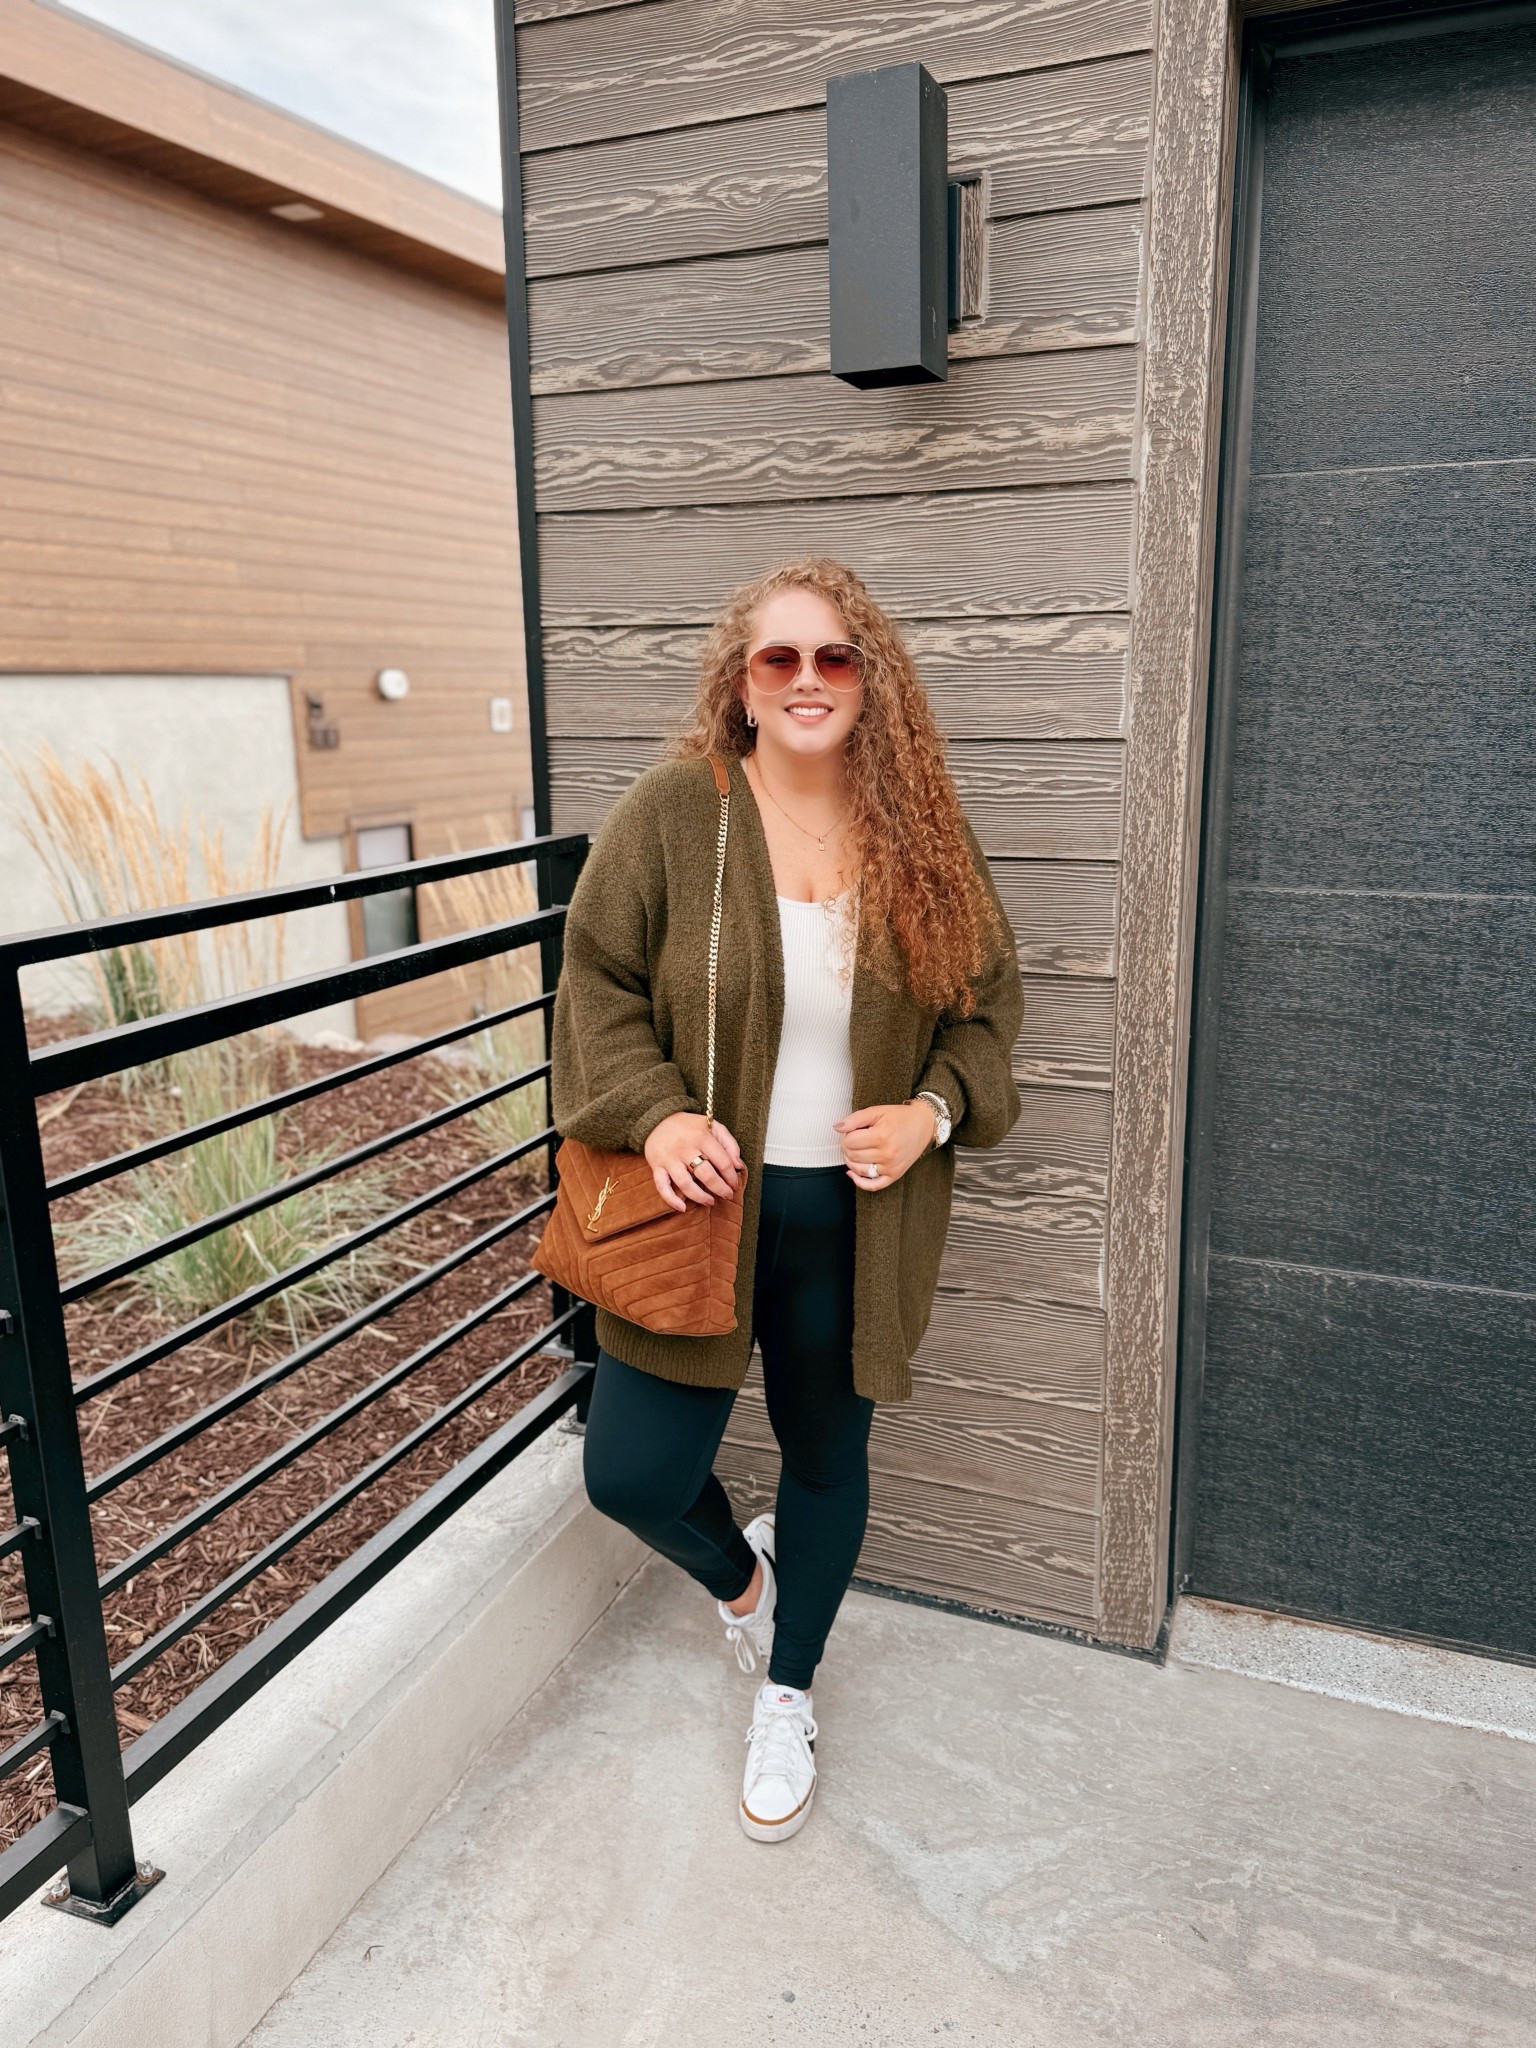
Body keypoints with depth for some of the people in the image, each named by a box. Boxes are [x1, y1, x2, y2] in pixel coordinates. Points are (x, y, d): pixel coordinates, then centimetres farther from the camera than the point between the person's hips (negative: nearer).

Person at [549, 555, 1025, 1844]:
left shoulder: (921, 828, -3)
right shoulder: (673, 809, -9)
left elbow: (988, 997, 7)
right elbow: (598, 981, -2)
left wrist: (935, 1108, -11)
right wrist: (654, 1112, -17)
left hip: (855, 1218, 2)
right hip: (702, 1204, -1)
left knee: (828, 1458, 17)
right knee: (632, 1474, 1)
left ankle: (788, 1696, 46)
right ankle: (739, 1575, 41)